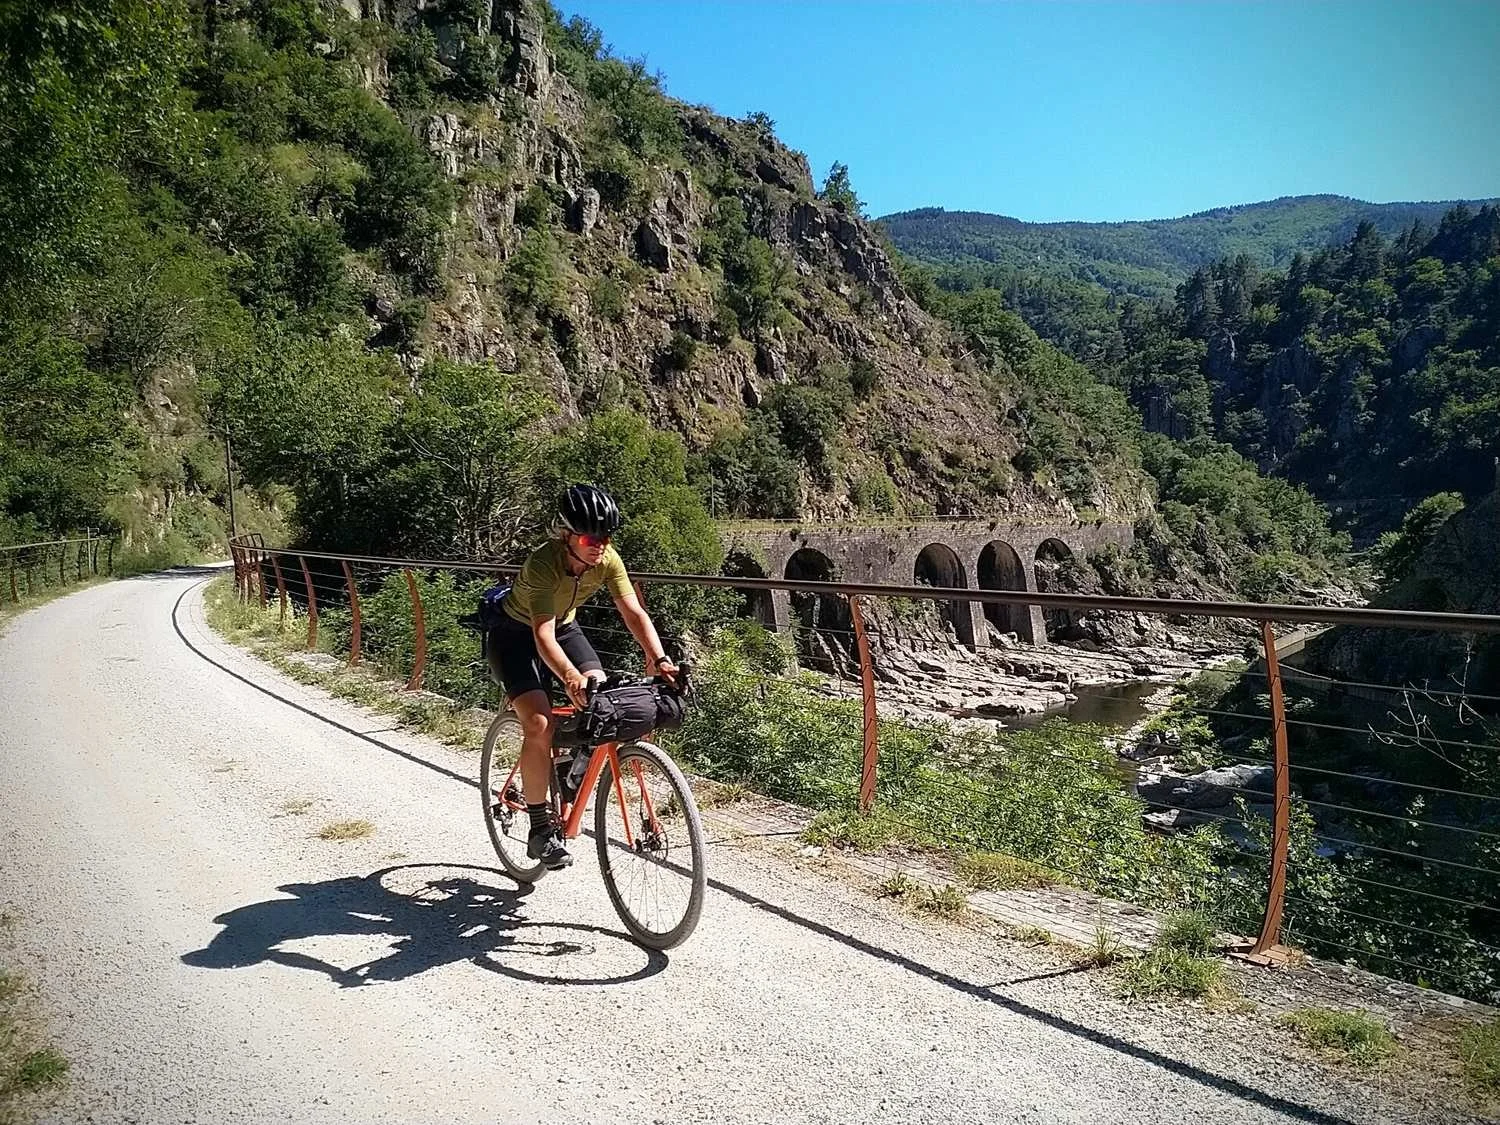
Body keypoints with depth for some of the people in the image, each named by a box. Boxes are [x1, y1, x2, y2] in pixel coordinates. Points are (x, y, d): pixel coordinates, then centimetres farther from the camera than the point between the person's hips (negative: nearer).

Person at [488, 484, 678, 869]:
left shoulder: (607, 559, -20)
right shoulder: (543, 562, -35)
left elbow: (634, 612, -24)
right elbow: (543, 634, -44)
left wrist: (659, 659, -40)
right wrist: (570, 676, -61)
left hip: (565, 627, 5)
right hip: (517, 636, -5)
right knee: (539, 723, -22)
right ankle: (540, 829, -8)